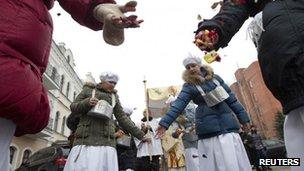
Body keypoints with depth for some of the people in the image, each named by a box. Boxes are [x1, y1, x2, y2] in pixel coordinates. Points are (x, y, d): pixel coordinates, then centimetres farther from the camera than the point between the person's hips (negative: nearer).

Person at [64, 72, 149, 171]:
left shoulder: (114, 96, 18)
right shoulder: (88, 89, 14)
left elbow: (122, 118, 16)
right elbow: (73, 108, 10)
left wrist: (140, 135, 11)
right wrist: (87, 102, -12)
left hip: (106, 140, 1)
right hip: (84, 138, -1)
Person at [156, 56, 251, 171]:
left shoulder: (215, 78, 10)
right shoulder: (188, 86, 0)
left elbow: (231, 98, 13)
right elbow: (178, 105, -12)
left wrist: (243, 117, 12)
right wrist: (165, 123, -23)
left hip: (227, 123, 3)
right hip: (208, 128, -3)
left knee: (237, 160, 6)